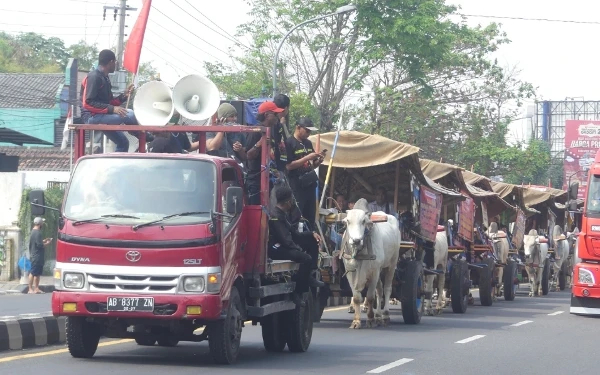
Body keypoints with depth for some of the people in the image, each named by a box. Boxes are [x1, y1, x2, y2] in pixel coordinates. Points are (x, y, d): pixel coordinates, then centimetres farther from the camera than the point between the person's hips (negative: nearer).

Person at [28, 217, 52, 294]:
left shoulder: (34, 231, 15)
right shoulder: (37, 232, -17)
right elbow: (39, 245, -20)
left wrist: (44, 241, 14)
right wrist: (46, 243, -5)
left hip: (34, 255, 10)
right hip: (37, 256, -10)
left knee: (37, 273, 12)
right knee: (33, 273, -6)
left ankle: (36, 288, 14)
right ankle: (30, 289, -4)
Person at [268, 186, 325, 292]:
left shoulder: (283, 215, 14)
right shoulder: (275, 217, -20)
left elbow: (294, 234, 16)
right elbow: (285, 240, -24)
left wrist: (312, 233, 4)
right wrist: (299, 249, -14)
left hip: (285, 245, 11)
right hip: (276, 249, -11)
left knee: (312, 241, 10)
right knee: (306, 258, -27)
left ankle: (309, 276, 4)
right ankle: (299, 292, -20)